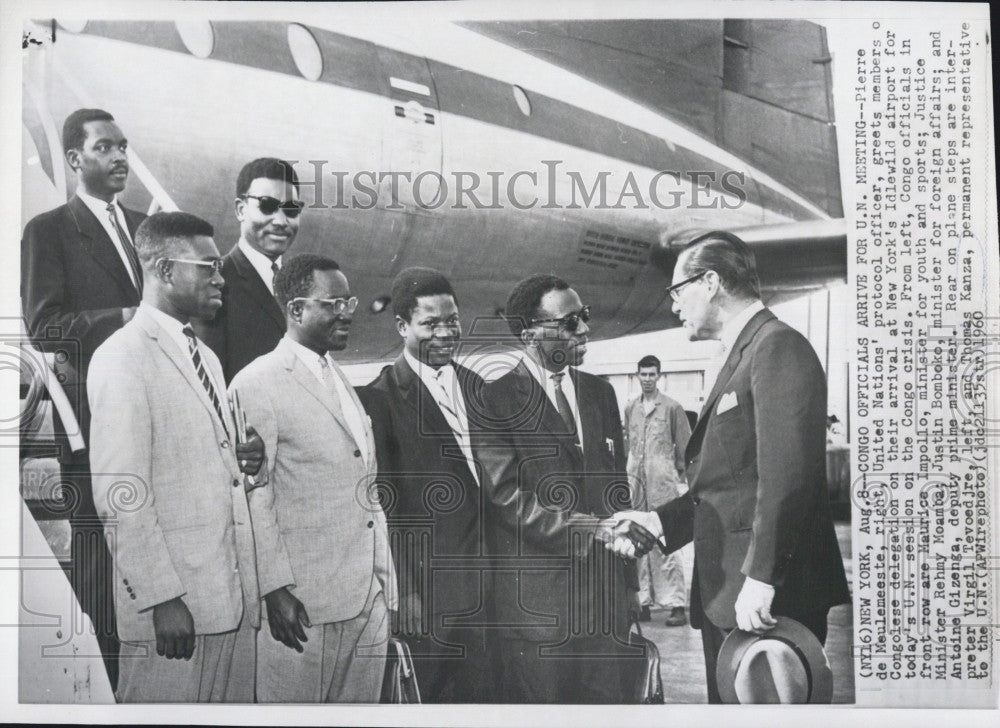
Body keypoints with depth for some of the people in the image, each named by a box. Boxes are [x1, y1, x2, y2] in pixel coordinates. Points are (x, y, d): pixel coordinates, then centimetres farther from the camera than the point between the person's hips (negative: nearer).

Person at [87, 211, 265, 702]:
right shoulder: (123, 357, -10)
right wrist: (162, 598, -19)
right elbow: (119, 495, -15)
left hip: (232, 597, 8)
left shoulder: (206, 357, 18)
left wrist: (243, 463, 3)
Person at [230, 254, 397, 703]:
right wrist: (276, 589, -17)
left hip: (369, 599, 7)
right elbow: (253, 499, -13)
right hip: (302, 603, -7)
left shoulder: (342, 382, 16)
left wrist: (386, 586, 16)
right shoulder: (257, 384, -10)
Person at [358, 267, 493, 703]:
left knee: (483, 692, 11)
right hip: (428, 587, -5)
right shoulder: (382, 397, -7)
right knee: (431, 697, 3)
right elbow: (385, 502, -9)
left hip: (483, 581, 6)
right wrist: (404, 590, -10)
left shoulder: (474, 385, 12)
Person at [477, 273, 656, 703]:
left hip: (605, 594, 6)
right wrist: (592, 528, -18)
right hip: (535, 600, -5)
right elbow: (507, 498, -15)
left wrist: (624, 534, 1)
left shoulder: (601, 393, 13)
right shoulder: (496, 401, -8)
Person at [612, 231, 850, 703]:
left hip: (768, 597, -10)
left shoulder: (778, 346, -12)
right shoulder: (738, 358, 19)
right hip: (724, 594, 10)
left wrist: (761, 577, -24)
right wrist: (661, 521, 6)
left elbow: (787, 474, -21)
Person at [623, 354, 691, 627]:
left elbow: (685, 448, 2)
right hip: (635, 482, 5)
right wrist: (627, 476, 13)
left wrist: (683, 481, -3)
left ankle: (676, 604, -4)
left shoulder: (672, 408, 1)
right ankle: (643, 600, 13)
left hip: (663, 483, -5)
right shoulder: (630, 408, 14)